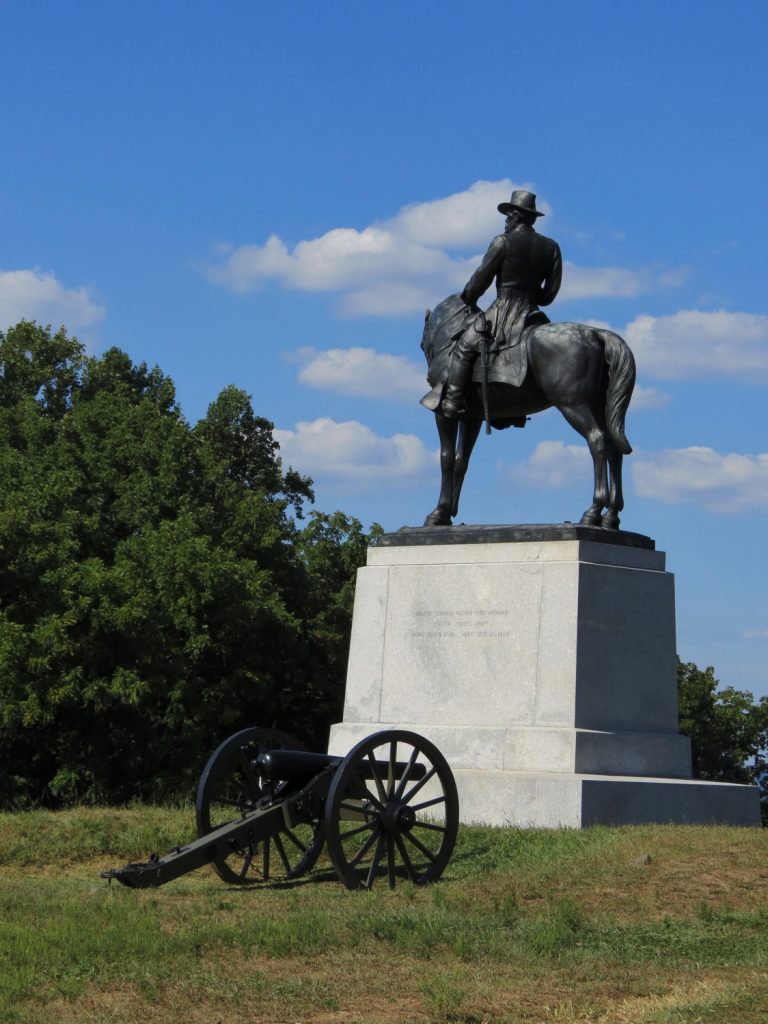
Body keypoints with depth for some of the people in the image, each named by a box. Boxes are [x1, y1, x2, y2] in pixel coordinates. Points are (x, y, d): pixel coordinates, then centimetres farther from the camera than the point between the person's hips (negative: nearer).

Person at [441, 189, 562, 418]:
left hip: (502, 313, -5)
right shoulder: (551, 247, 8)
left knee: (463, 348, -1)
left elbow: (482, 277, -3)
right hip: (532, 315, 5)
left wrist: (468, 298, 15)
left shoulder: (503, 242, -7)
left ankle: (451, 403, -13)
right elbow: (551, 290, 9)